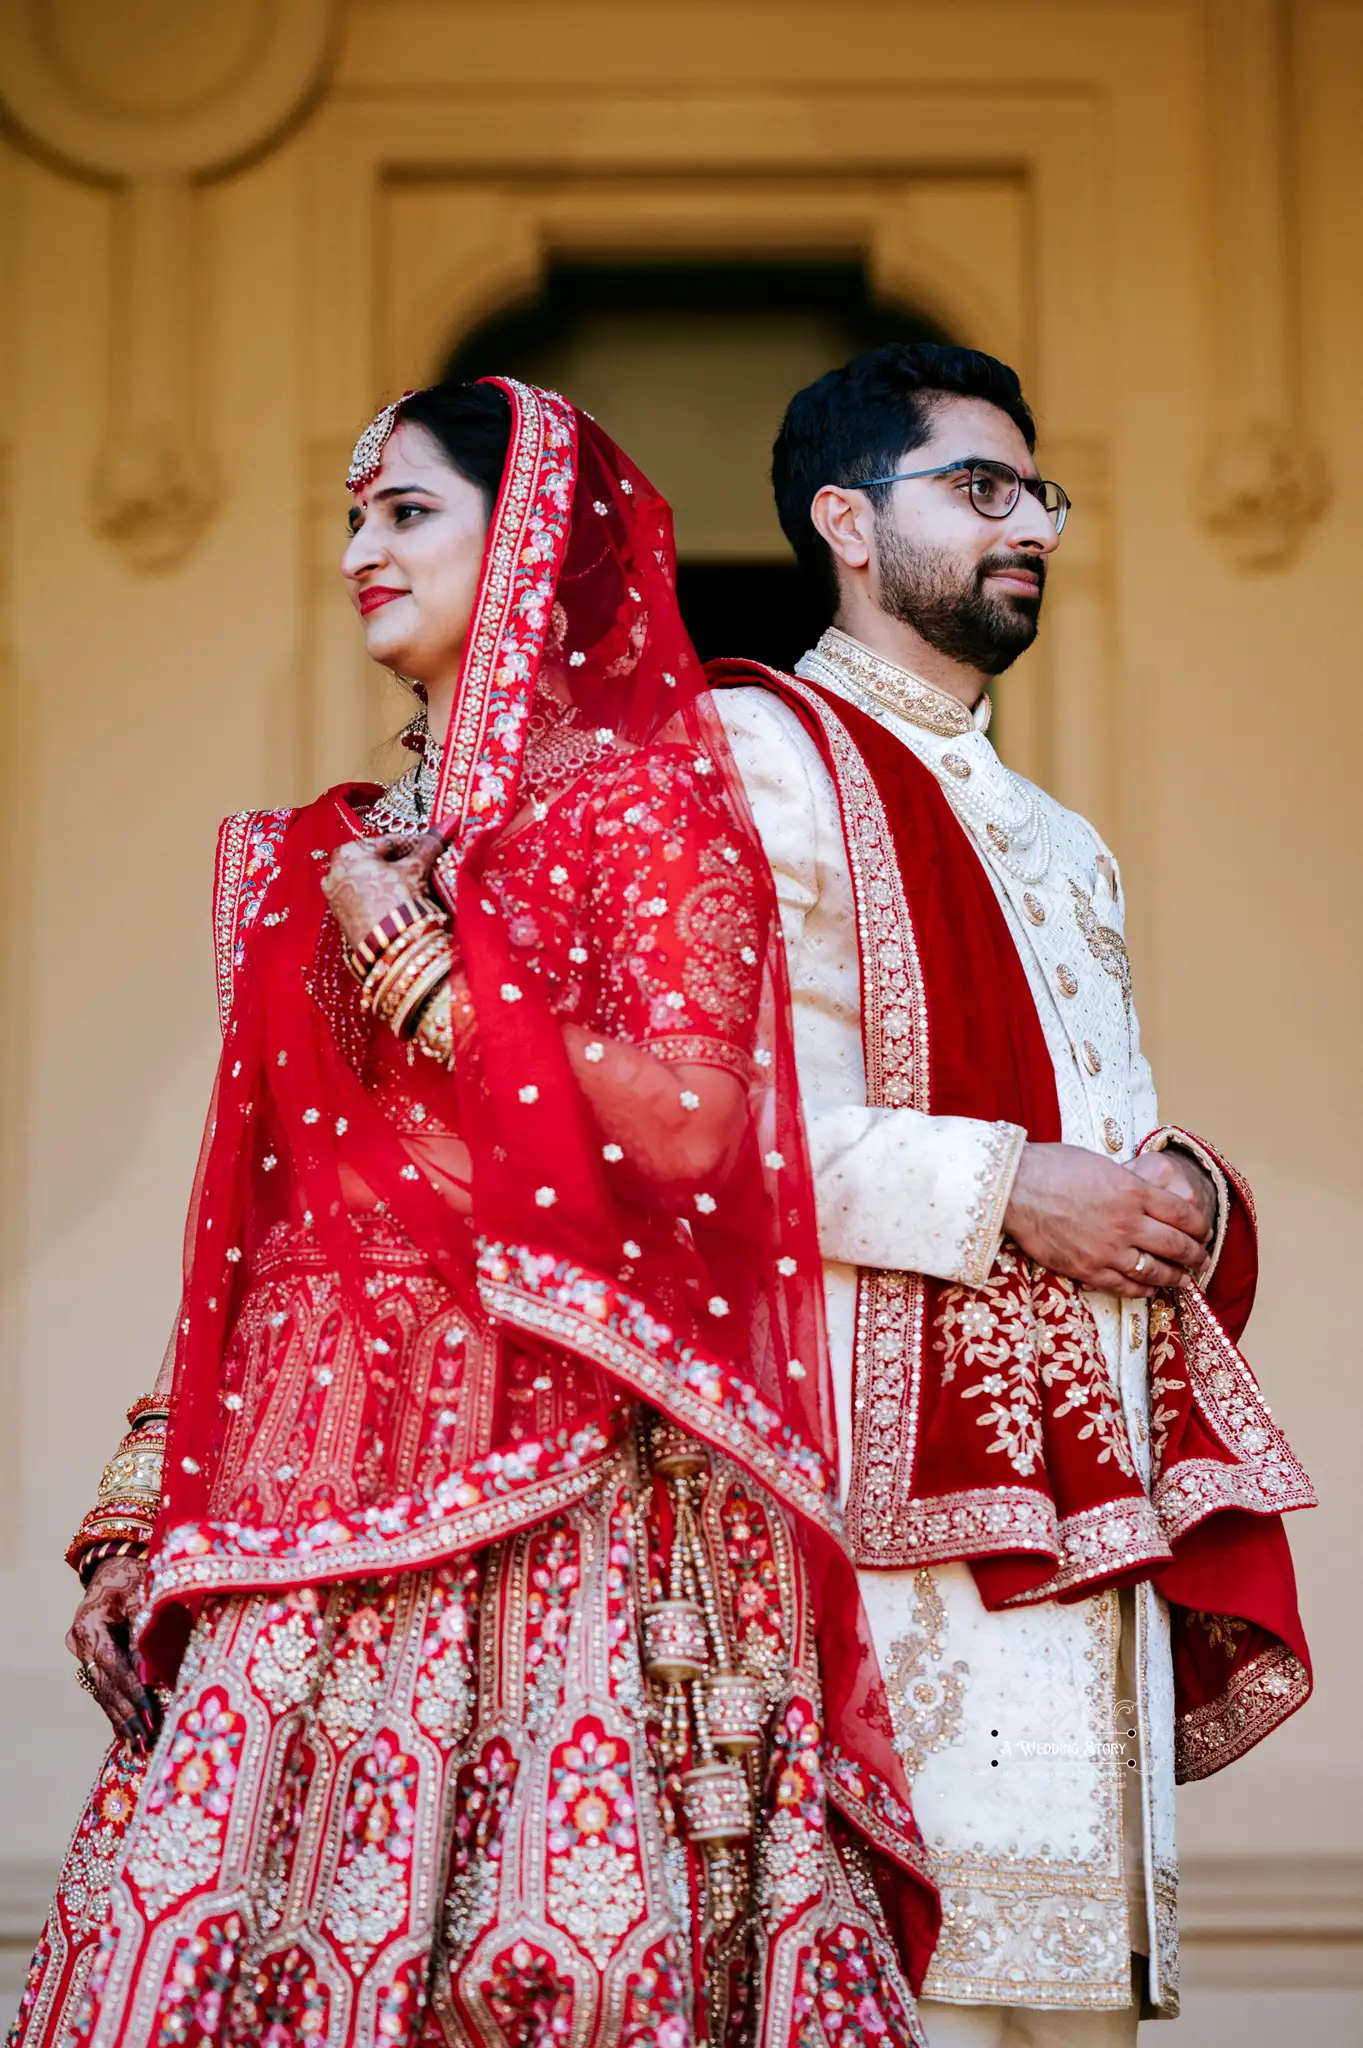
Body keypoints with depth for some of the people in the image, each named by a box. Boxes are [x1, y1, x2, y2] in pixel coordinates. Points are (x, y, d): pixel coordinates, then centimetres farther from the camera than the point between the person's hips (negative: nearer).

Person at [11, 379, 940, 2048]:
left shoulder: (649, 804, 2)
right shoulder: (328, 859, 19)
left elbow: (694, 1124, -12)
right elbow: (256, 1205, 16)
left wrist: (424, 976, -5)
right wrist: (152, 1497, 10)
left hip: (559, 1479, -5)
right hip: (321, 1462, 5)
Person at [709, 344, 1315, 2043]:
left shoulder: (1060, 850, 27)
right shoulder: (752, 756, 0)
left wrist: (1185, 1199, 3)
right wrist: (1003, 1190, -14)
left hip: (1092, 1510, 8)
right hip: (896, 1513, -8)